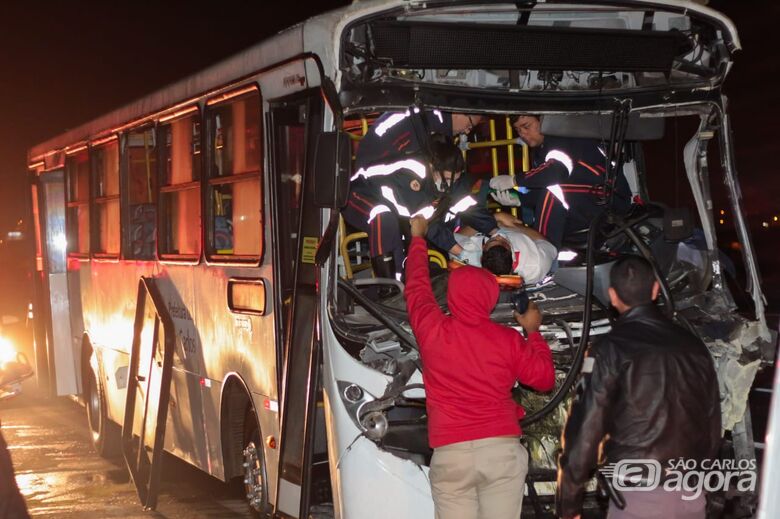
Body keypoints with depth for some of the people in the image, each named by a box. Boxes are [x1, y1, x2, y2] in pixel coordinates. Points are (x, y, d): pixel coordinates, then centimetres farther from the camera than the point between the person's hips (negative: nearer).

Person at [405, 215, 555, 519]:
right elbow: (545, 379, 13)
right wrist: (534, 332, 26)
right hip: (502, 449, 1)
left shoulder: (432, 330, 2)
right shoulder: (509, 340, 4)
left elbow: (417, 287, 20)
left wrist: (418, 238, 34)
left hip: (451, 453, -1)